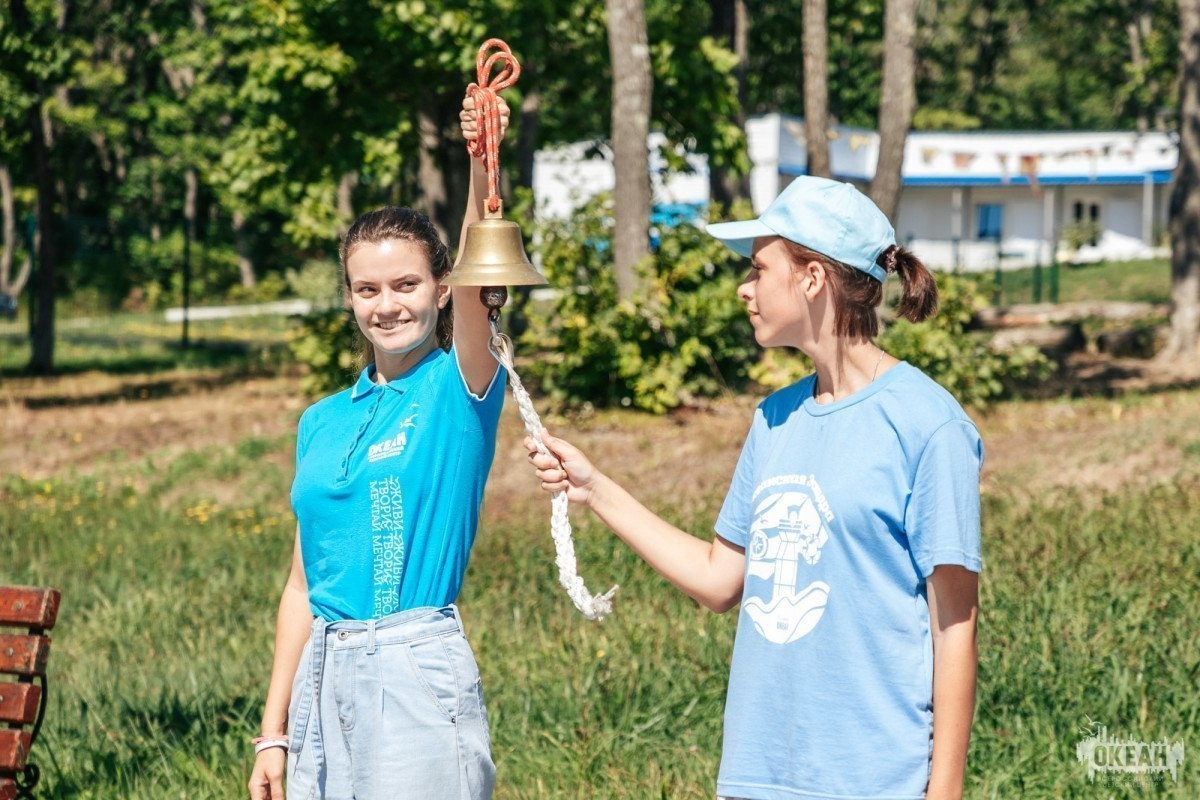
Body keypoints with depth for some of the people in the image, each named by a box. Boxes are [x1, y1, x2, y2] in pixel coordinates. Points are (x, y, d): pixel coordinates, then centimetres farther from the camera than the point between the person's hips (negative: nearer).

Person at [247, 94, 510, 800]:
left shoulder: (460, 389, -2)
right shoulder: (323, 423, 12)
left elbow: (475, 283, -22)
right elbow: (306, 582, 14)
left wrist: (482, 171, -39)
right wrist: (274, 731, 12)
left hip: (419, 670, -5)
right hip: (326, 677, 5)